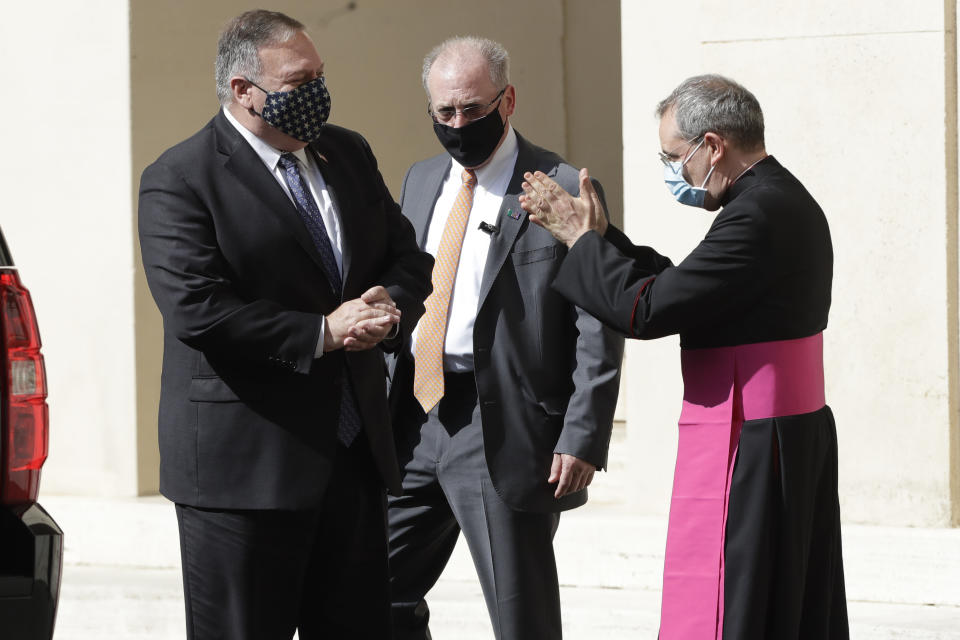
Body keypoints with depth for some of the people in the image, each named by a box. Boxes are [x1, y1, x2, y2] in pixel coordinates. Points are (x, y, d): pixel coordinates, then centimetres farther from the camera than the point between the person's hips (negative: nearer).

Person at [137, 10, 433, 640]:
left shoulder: (348, 154, 12)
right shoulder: (178, 181, -10)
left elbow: (408, 258, 17)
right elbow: (197, 311, -19)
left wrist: (388, 308, -8)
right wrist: (322, 332, -20)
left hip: (355, 449, 7)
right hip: (243, 463, -7)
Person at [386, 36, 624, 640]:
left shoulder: (563, 190, -6)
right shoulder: (421, 181, 15)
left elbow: (599, 329, -9)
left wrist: (583, 438, -16)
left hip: (505, 432, -6)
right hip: (412, 424, 6)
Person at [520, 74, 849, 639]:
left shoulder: (757, 216, -19)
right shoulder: (791, 203, 14)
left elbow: (647, 311, -19)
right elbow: (678, 287, 18)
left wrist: (582, 240, -6)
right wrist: (601, 236, 13)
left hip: (745, 445, -10)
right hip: (802, 431, 10)